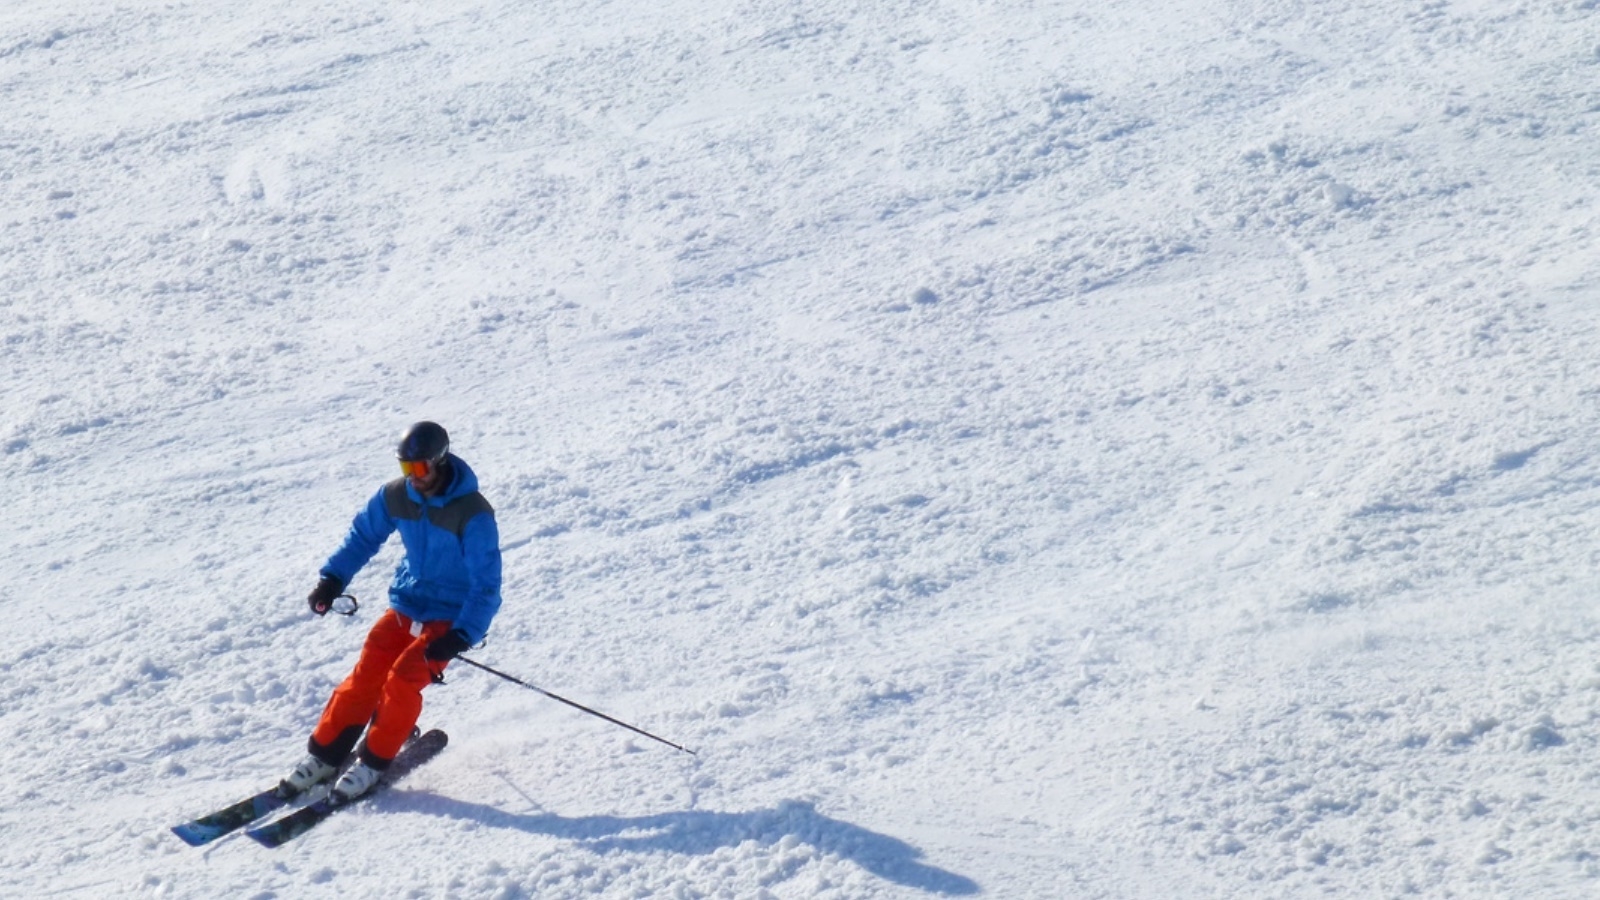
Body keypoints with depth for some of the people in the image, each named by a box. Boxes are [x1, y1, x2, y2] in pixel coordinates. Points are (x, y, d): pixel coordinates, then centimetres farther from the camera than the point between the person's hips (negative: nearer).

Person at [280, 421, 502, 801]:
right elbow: (363, 535, 11)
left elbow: (486, 585, -21)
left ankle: (373, 762, -4)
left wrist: (461, 636, -30)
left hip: (451, 615, -5)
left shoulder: (472, 514, -23)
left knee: (403, 679, -20)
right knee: (366, 674, -6)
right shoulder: (395, 496, -7)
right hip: (407, 603, 5)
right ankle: (323, 755, 5)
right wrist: (333, 578, -2)